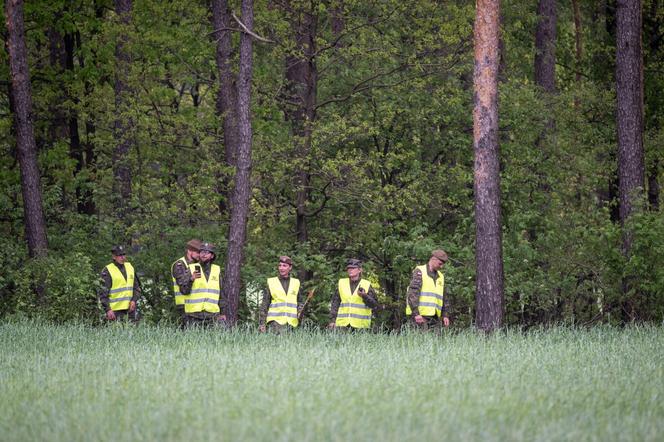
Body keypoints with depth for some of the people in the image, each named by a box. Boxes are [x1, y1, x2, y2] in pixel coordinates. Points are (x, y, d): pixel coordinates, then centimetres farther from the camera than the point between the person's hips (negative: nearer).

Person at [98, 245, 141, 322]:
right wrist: (108, 310, -17)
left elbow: (137, 287, 17)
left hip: (130, 309, 6)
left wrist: (134, 300, 0)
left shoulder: (130, 267, 13)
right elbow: (103, 293, -9)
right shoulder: (108, 271, -6)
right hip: (116, 310, -6)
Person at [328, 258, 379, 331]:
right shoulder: (341, 283, 12)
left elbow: (374, 305, 2)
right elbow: (335, 303, 11)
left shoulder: (366, 285, 5)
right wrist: (332, 320, 3)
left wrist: (364, 296, -15)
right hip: (343, 323, 1)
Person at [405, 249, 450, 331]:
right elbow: (412, 294, -12)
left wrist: (444, 315, 14)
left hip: (434, 316, 7)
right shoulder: (419, 272, -3)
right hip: (420, 315, -7)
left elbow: (442, 298, 24)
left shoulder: (440, 276, 19)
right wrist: (416, 313, -20)